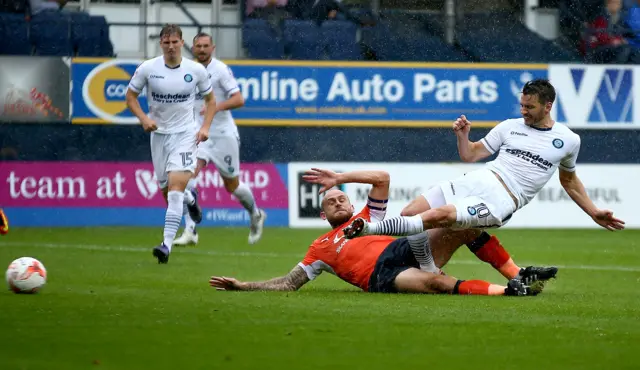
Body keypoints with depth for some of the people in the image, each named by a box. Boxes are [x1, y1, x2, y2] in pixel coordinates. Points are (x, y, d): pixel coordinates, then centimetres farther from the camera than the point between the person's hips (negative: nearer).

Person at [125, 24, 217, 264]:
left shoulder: (196, 70, -4)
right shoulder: (147, 69, -4)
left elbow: (210, 100, 10)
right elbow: (130, 96, 6)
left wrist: (205, 127, -4)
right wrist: (144, 119, -11)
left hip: (185, 134, -3)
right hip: (159, 133, 3)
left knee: (175, 188, -18)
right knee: (166, 190, 9)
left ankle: (167, 245, -23)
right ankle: (190, 199, 47)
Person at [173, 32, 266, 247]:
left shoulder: (220, 69, -9)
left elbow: (239, 100, -18)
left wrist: (217, 107, -31)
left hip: (223, 134, -4)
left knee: (232, 185, 8)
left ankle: (256, 215, 38)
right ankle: (190, 231, -21)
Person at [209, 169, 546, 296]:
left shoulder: (367, 216, 35)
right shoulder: (320, 248, 29)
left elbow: (382, 178, 23)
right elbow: (289, 283, 25)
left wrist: (339, 178, 22)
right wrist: (242, 286, 17)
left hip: (403, 249, 4)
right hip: (380, 277, -4)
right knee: (436, 283, -36)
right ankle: (511, 290, -48)